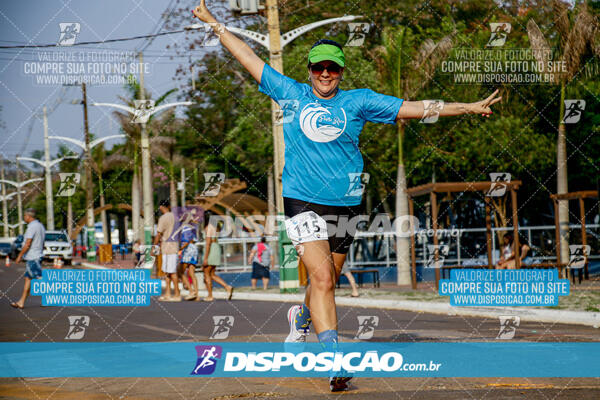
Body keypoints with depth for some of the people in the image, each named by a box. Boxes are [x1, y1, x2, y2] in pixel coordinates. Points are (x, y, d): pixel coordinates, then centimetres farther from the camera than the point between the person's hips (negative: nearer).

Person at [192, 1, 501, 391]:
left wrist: (469, 107, -2)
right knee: (322, 278, -15)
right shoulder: (291, 93, 5)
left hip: (344, 204, 2)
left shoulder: (358, 102, 5)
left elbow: (413, 108, 2)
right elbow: (250, 58, 13)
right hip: (303, 203, -2)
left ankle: (302, 316, 45)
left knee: (327, 281, 11)